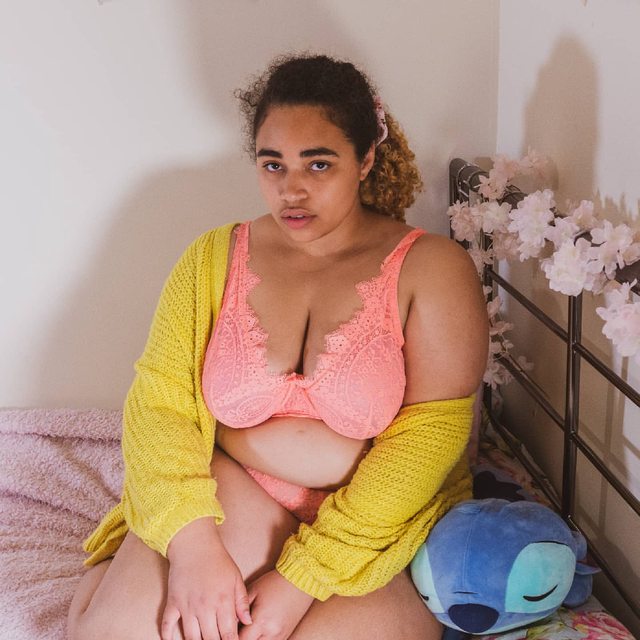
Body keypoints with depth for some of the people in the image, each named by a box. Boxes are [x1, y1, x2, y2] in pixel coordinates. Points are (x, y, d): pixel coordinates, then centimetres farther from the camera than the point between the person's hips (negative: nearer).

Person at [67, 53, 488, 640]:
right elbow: (158, 400, -3)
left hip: (380, 525, -1)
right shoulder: (214, 258, 3)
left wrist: (303, 578, -19)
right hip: (230, 499, 2)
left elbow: (429, 435, -13)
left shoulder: (432, 268, -6)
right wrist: (193, 546, -21)